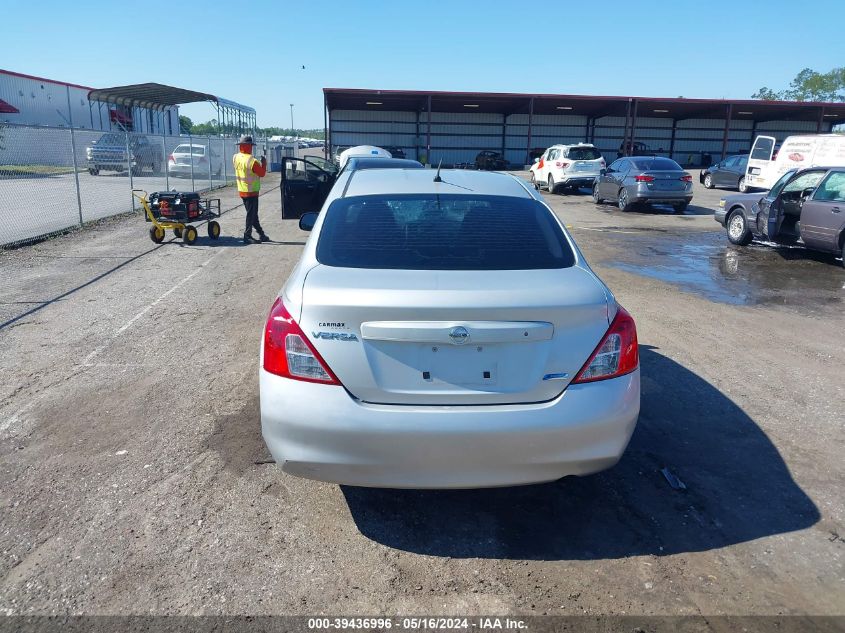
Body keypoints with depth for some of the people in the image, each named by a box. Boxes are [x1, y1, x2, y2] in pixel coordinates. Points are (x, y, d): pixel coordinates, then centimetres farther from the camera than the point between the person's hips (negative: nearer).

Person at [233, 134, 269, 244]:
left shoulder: (235, 158, 0)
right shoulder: (252, 161, -21)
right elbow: (262, 173, -13)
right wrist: (264, 162, 1)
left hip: (241, 191, 7)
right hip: (251, 191, -7)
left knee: (252, 213, 14)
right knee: (251, 214, 1)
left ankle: (261, 234, 22)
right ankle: (247, 236, 4)